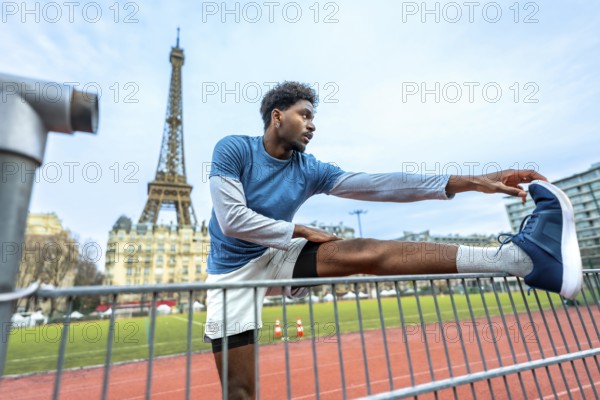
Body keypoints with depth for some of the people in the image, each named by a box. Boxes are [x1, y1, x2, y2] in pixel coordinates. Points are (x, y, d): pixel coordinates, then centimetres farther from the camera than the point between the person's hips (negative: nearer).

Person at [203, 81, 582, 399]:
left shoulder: (309, 169, -5)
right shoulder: (232, 150, -12)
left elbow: (377, 185, -15)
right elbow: (232, 220, -21)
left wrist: (469, 182, -22)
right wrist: (300, 231, -16)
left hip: (277, 260, 1)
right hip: (233, 274, -1)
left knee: (361, 252, -23)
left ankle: (518, 257, -32)